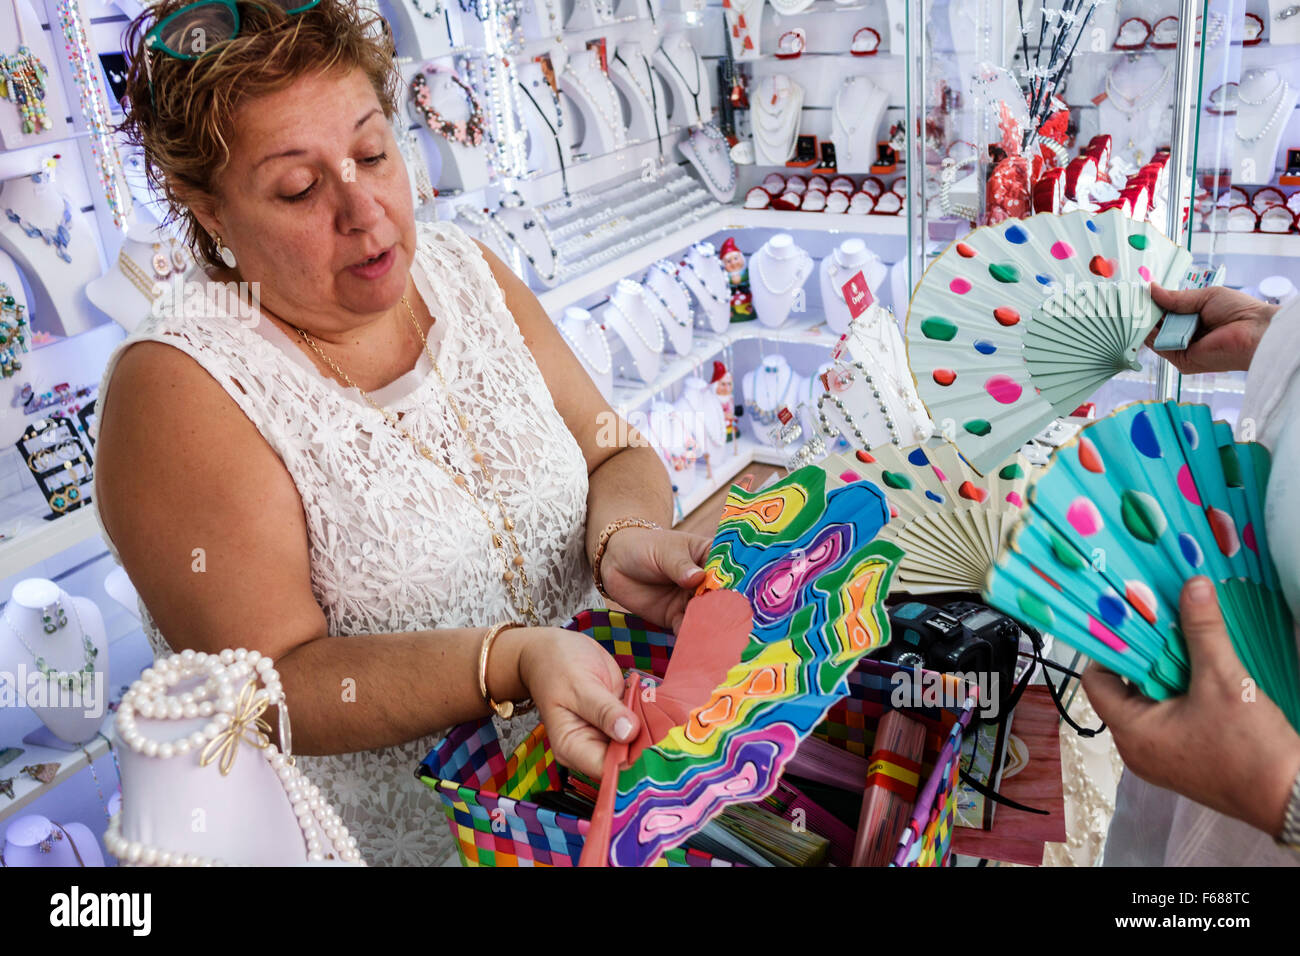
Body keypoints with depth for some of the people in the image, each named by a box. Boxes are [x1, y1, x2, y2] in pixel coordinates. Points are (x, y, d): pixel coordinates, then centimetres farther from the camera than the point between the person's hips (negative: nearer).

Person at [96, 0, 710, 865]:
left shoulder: (462, 269, 2)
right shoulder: (179, 388, -16)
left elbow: (616, 455, 3)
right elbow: (275, 687, -19)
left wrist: (621, 537, -20)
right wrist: (513, 661, -33)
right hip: (389, 831, -6)